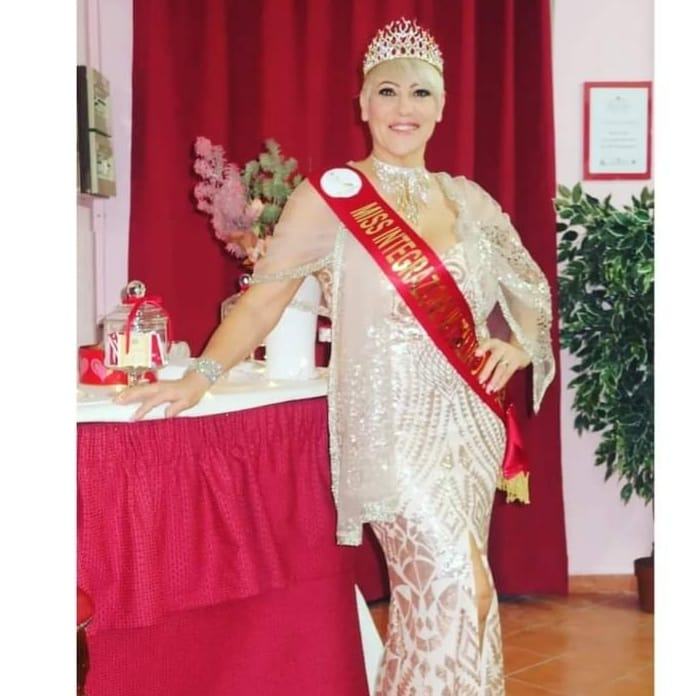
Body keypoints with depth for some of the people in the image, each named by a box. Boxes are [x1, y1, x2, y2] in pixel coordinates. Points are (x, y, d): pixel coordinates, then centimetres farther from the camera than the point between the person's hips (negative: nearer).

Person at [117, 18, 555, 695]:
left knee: (434, 598, 9)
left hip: (470, 420, 5)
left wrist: (519, 346, 2)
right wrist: (200, 375, -19)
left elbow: (528, 294, 21)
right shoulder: (330, 196, -5)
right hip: (391, 424, -5)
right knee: (458, 587, -13)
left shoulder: (467, 200, 10)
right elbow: (262, 300, -7)